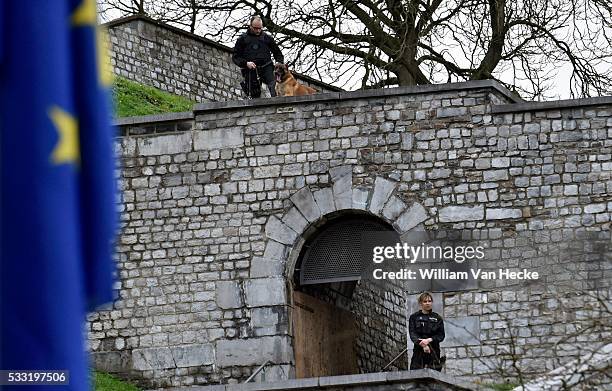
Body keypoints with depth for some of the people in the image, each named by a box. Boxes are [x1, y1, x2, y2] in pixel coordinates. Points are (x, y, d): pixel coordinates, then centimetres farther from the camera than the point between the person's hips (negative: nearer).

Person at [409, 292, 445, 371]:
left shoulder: (437, 318, 14)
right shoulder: (414, 317, 11)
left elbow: (441, 335, 6)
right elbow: (412, 334, -1)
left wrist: (429, 340, -14)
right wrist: (422, 344, -19)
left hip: (434, 351, 1)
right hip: (419, 351, -1)